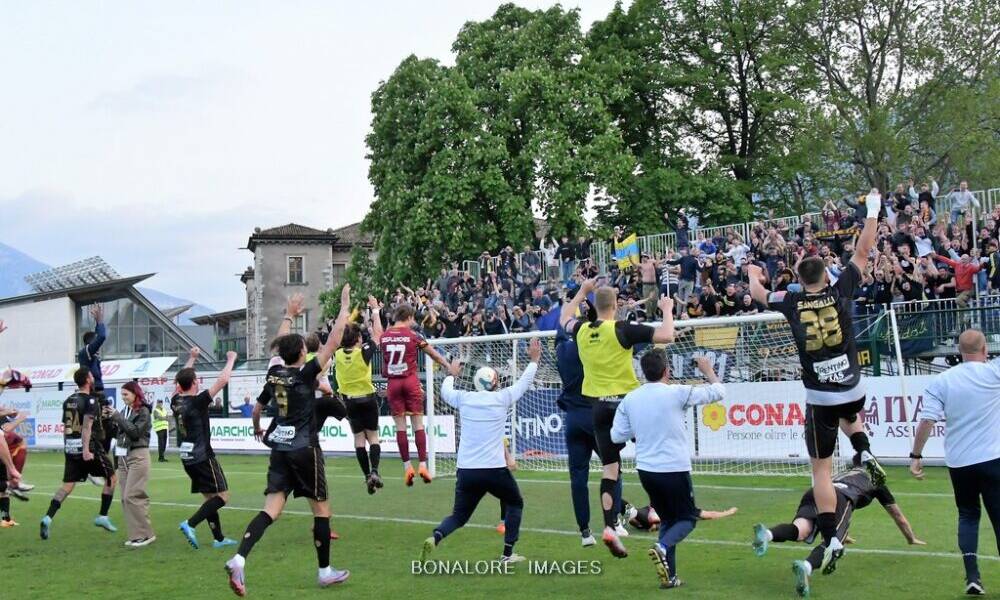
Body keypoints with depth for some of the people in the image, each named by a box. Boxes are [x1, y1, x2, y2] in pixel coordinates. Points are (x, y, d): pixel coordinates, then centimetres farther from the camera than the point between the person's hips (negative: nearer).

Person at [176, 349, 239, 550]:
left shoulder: (177, 401, 4)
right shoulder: (197, 402, -15)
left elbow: (182, 380, 25)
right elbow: (223, 380, -17)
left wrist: (192, 359, 31)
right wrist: (231, 359, -4)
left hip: (187, 458, 8)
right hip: (203, 457, -8)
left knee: (209, 497, 14)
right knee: (222, 496, -5)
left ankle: (219, 538, 15)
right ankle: (190, 524, -18)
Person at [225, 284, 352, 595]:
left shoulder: (274, 373, 5)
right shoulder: (306, 374, -10)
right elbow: (333, 342, -12)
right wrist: (344, 306, -5)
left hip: (279, 450, 5)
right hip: (304, 450, -5)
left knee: (272, 509, -1)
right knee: (322, 508, 9)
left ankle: (239, 558, -22)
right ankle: (325, 571, 16)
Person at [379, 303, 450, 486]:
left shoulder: (384, 336, 5)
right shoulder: (413, 335, -4)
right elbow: (435, 355, 5)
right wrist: (450, 367, 15)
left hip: (393, 383, 2)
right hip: (411, 381, -2)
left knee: (400, 426, 4)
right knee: (418, 425, 2)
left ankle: (407, 466, 3)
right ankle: (423, 465, -2)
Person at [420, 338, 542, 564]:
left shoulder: (464, 398, 4)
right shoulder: (502, 398, -1)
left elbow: (445, 391, 26)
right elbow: (524, 382, 16)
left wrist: (451, 374, 45)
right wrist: (534, 360, 32)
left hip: (465, 471, 3)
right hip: (494, 470, -2)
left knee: (459, 515, 14)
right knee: (515, 504, 22)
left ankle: (435, 537, -15)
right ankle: (508, 553, 16)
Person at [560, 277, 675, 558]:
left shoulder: (582, 331, 4)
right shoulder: (621, 330, -12)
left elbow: (564, 319, 29)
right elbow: (666, 336, -15)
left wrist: (582, 291, 36)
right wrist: (667, 310, 2)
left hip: (598, 406, 5)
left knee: (610, 468, 6)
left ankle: (610, 527, -2)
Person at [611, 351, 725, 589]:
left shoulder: (629, 399, 0)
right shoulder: (678, 393, -12)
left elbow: (616, 436, 4)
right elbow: (718, 393, -1)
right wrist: (708, 371, 17)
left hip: (645, 470, 5)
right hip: (674, 470, -5)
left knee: (667, 519, 20)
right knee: (688, 518, 12)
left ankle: (669, 576, 15)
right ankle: (662, 548, -17)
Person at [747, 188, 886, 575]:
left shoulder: (792, 303, -5)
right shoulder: (840, 293, -5)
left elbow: (758, 293, 14)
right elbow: (863, 251, 3)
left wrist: (752, 273, 35)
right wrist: (872, 212, 13)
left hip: (819, 398, -2)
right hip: (852, 389, 2)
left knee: (821, 470, 5)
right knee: (850, 418, 39)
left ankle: (831, 539, -4)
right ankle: (866, 455, 12)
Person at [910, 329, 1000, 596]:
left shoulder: (941, 381, -1)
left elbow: (926, 421, -6)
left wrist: (916, 456, 0)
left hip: (958, 463, 2)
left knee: (968, 515, 17)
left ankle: (972, 576, 7)